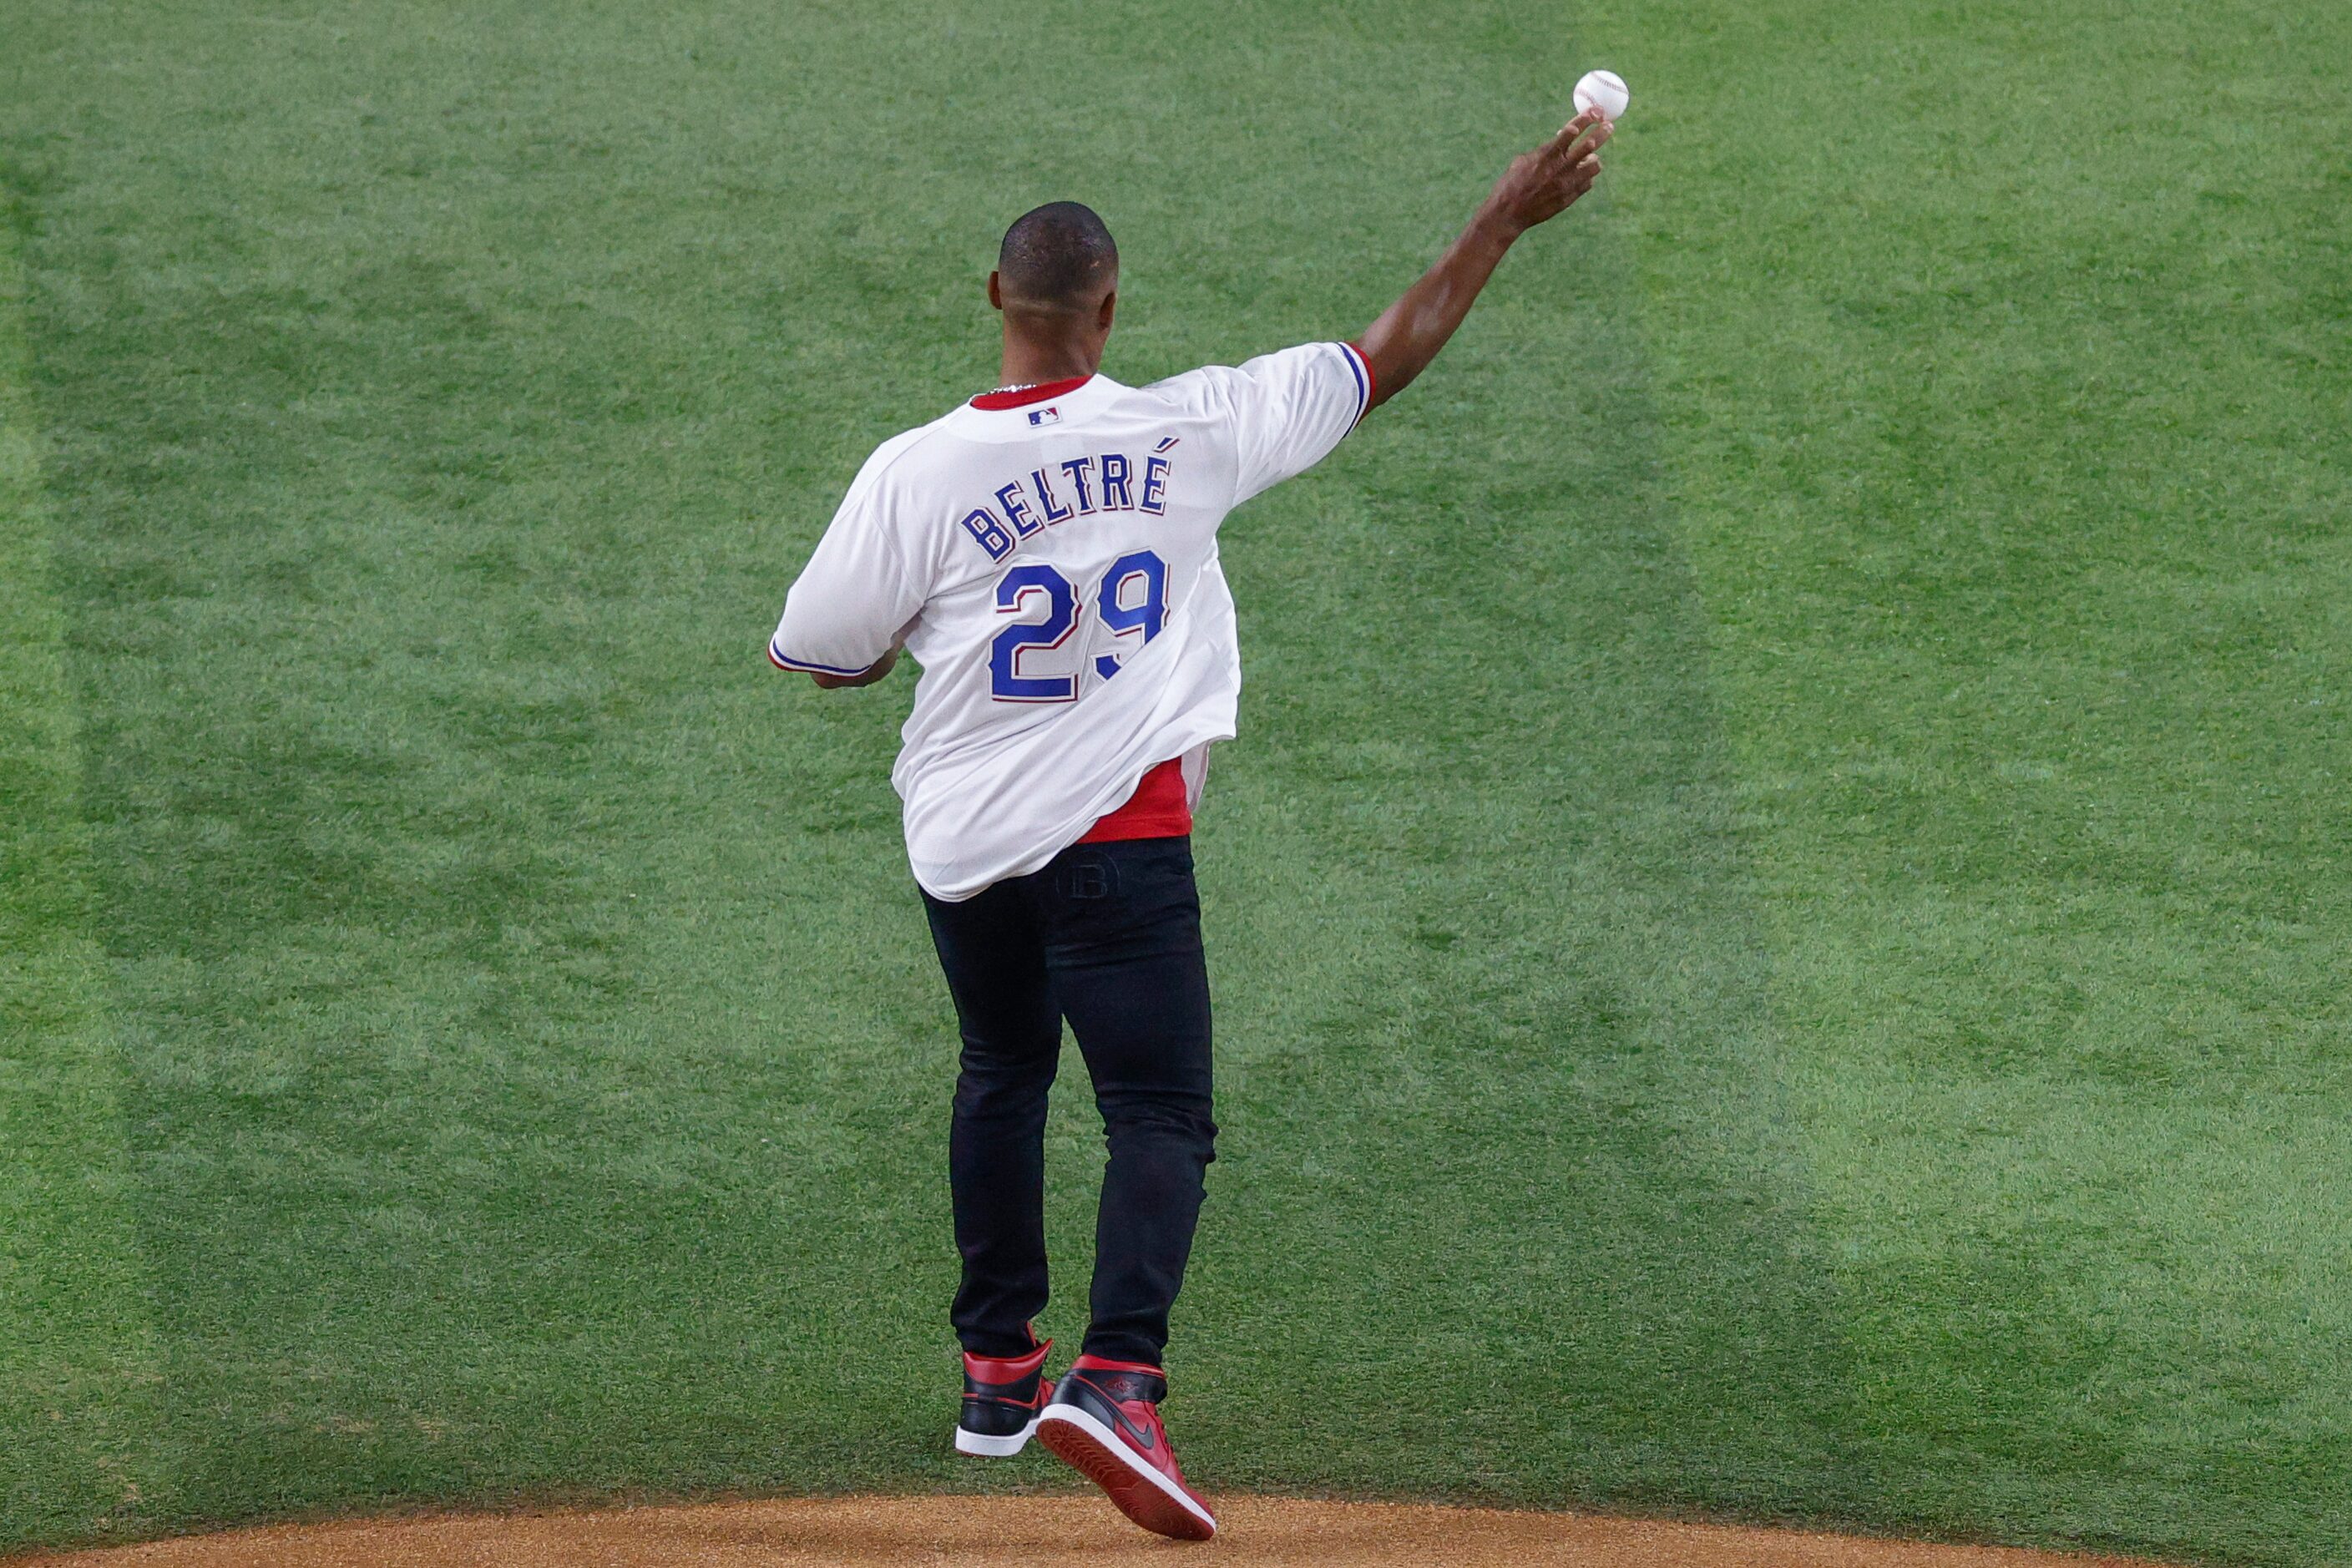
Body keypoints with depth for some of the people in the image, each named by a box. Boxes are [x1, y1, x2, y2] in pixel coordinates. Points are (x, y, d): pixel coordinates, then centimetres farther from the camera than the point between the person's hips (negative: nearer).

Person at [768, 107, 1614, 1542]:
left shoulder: (913, 476, -10)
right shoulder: (1189, 430, -9)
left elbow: (819, 655, 1)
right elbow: (1395, 356, 0)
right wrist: (1505, 223, 10)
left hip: (960, 836, 3)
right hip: (1116, 831, -3)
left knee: (1005, 1072, 25)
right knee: (1162, 1116, -4)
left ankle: (998, 1369, 31)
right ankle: (1116, 1378, -27)